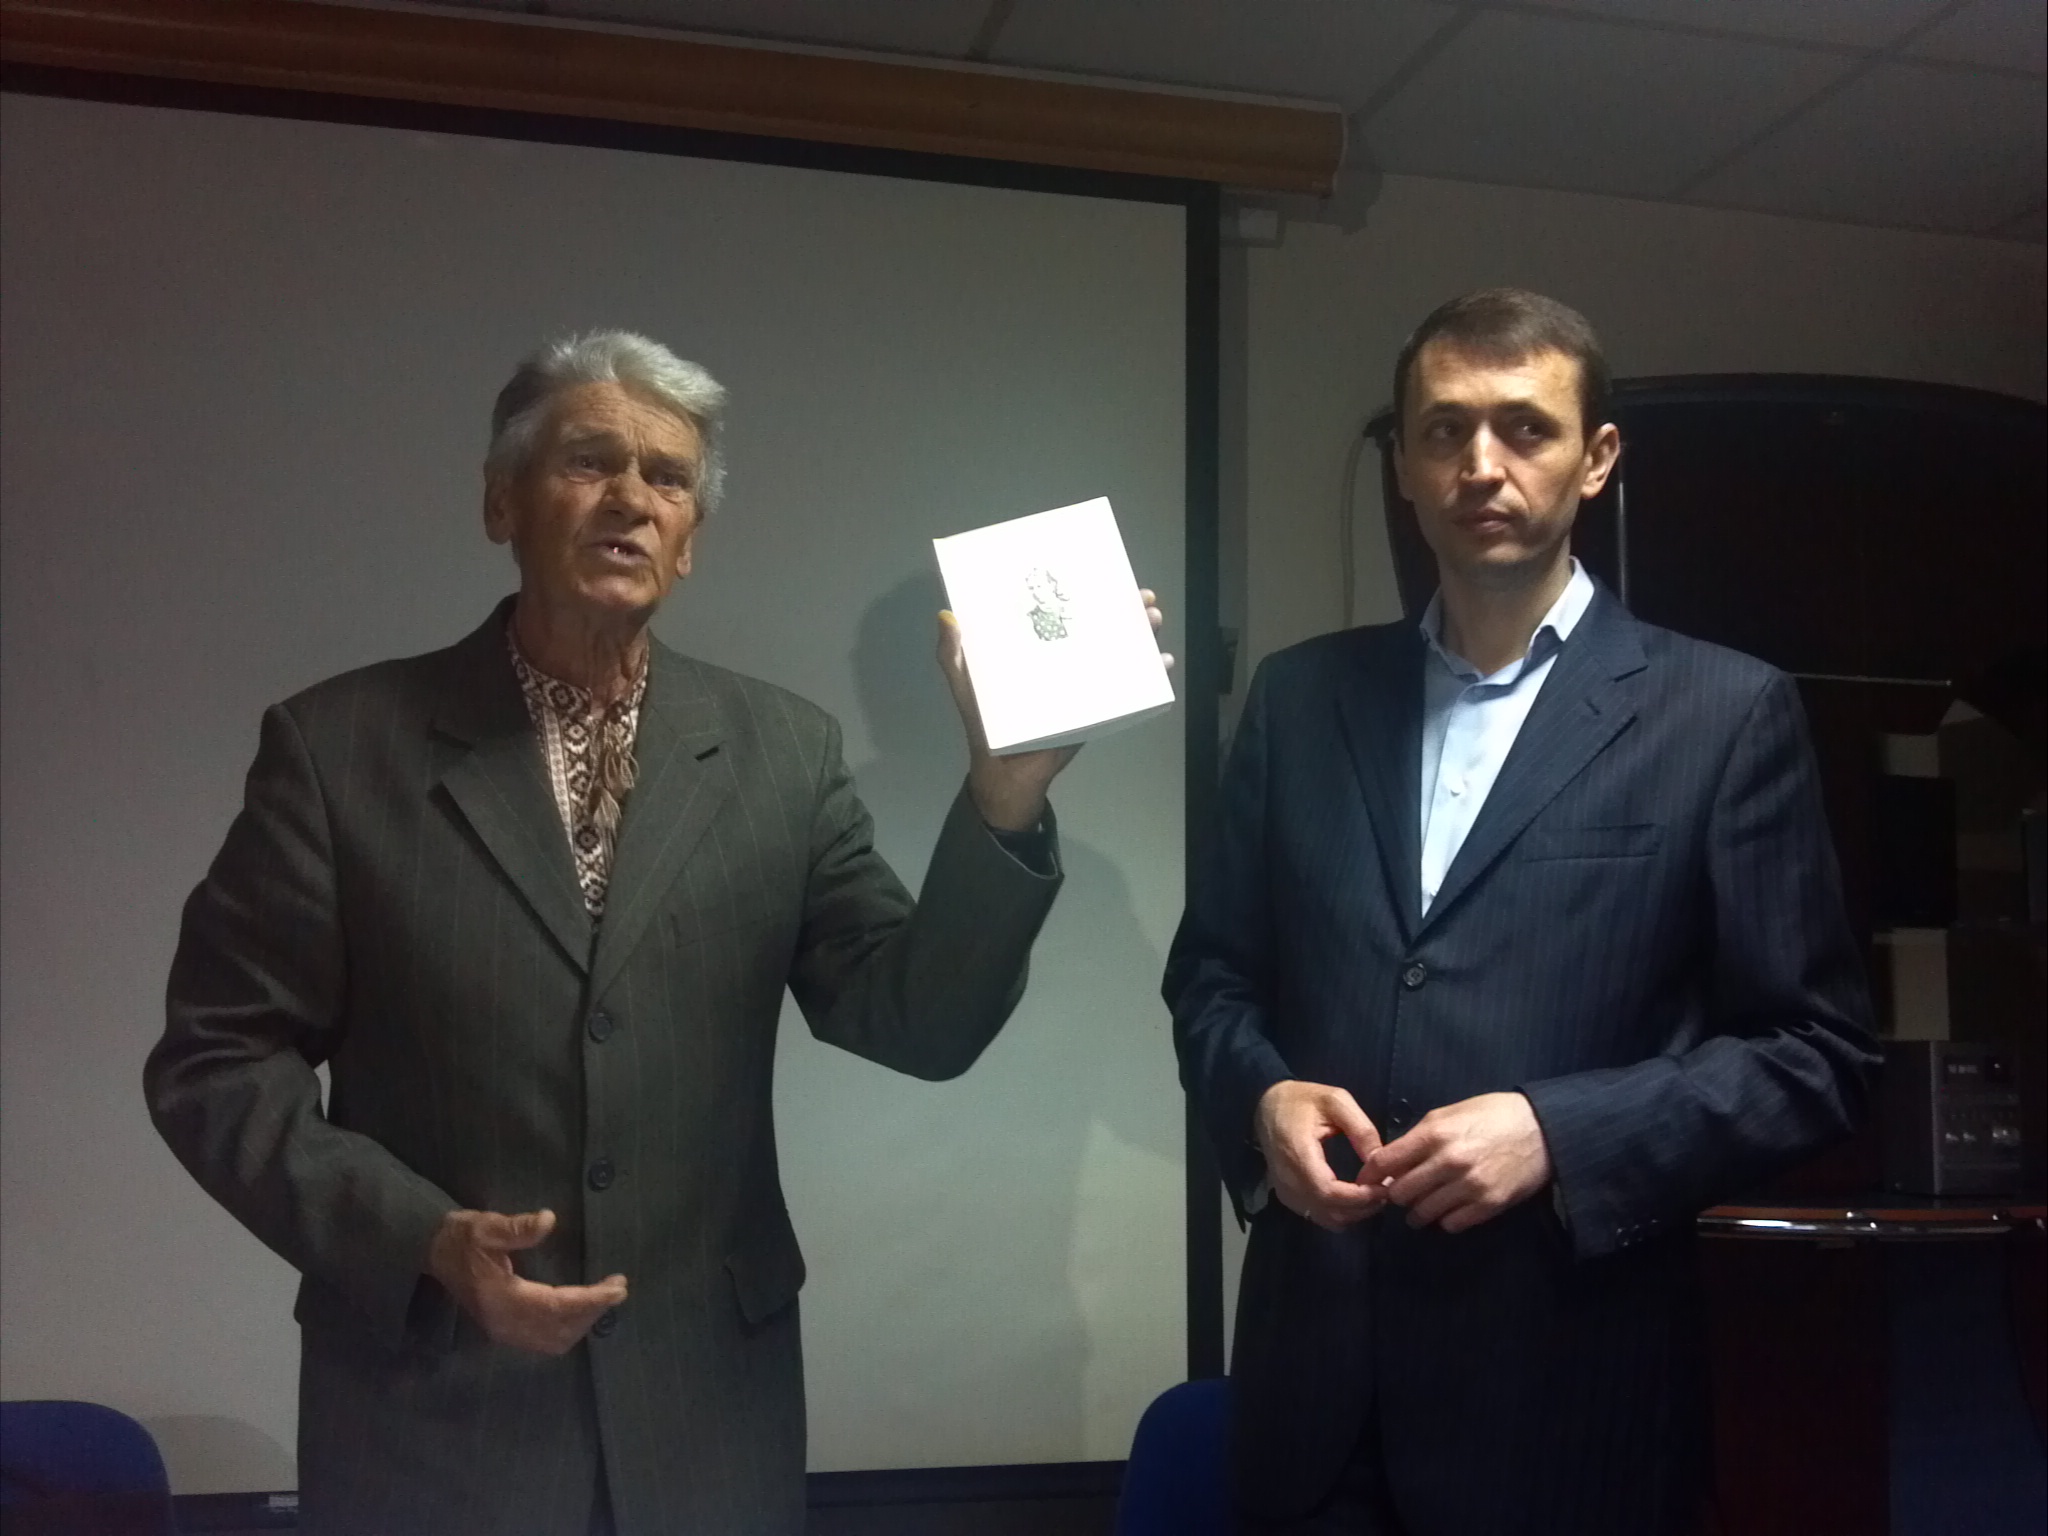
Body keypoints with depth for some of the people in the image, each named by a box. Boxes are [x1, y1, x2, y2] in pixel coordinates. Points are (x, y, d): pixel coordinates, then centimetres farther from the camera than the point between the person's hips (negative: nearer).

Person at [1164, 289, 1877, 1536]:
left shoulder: (1725, 714, -3)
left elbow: (1816, 1052, -4)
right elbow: (1212, 972, 12)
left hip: (1567, 1382, -2)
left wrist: (1561, 1133, -16)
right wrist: (1262, 1097, -8)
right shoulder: (1302, 695, 6)